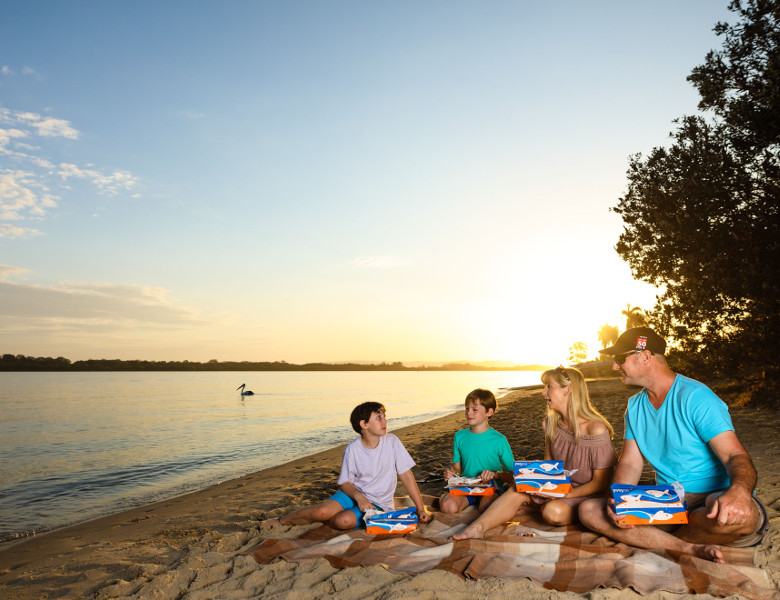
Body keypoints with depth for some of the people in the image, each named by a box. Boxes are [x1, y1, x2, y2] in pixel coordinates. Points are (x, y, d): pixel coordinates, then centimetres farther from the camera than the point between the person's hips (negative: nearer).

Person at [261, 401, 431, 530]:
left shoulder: (392, 442, -12)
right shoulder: (352, 449, -11)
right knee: (322, 511, -25)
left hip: (379, 503, -1)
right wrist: (359, 497, -24)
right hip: (354, 493, 1)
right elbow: (345, 482, -3)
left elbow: (406, 476, -7)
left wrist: (421, 509, -7)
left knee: (344, 521, -30)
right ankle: (281, 520, 4)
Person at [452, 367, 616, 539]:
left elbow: (600, 482, -16)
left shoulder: (596, 430, -21)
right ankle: (477, 528, -24)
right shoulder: (551, 424, 1)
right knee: (517, 490, -19)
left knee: (553, 511, -34)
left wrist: (566, 494, -26)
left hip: (587, 493, -6)